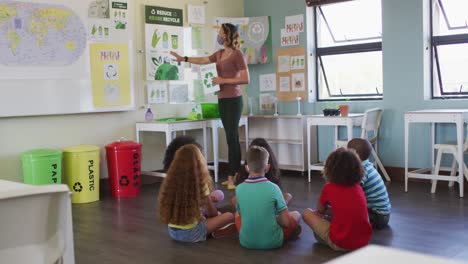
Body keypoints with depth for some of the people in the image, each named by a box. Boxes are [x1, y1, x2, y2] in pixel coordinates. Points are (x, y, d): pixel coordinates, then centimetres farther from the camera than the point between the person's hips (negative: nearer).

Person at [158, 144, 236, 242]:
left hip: (172, 231, 6)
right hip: (190, 233, -6)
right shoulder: (200, 183, -16)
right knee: (229, 216, 3)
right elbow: (212, 212, -2)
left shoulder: (170, 181, -2)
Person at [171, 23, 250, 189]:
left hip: (233, 100, -7)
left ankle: (232, 176, -5)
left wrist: (223, 80, -14)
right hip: (222, 99, 7)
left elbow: (246, 79, -13)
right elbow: (203, 60, 24)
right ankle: (236, 174, 11)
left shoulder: (237, 54, -9)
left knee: (232, 137, -8)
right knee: (232, 137, 7)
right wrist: (183, 59, 24)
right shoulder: (219, 54, 12)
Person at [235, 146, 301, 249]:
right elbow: (286, 222, -13)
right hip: (272, 242, -2)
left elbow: (241, 213, 6)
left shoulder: (239, 189, -9)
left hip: (246, 242, 3)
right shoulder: (273, 188, -16)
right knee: (296, 214, 20)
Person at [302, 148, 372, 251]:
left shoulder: (328, 188, -4)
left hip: (340, 244, -4)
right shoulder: (359, 188, 7)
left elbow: (320, 210, 14)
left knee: (307, 213, 9)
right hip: (364, 241, 4)